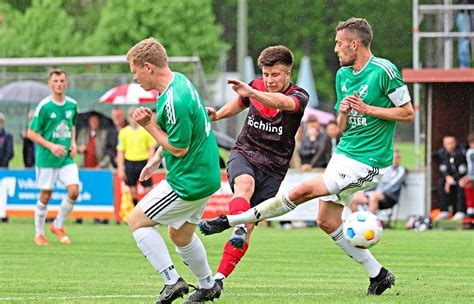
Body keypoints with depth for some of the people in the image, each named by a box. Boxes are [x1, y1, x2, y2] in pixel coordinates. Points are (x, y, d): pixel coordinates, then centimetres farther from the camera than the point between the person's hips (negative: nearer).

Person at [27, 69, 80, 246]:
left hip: (66, 158, 4)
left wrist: (73, 143, 5)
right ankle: (39, 234, 20)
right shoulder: (44, 106, -11)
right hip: (46, 159, -4)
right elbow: (31, 133, -8)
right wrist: (51, 146, -18)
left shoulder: (72, 105, 4)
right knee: (45, 196, 2)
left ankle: (58, 225, 12)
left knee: (74, 191, -10)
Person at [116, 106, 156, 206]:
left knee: (147, 189, -4)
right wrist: (120, 169, 1)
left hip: (143, 161, -1)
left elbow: (151, 149, 3)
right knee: (133, 190, 4)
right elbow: (120, 152, 6)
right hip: (130, 162, 1)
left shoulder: (146, 130, 0)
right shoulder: (123, 132, 3)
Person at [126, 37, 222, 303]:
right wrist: (157, 158, 17)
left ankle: (173, 282, -3)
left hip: (188, 182, -10)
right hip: (205, 175, 10)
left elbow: (179, 148, -21)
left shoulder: (174, 102, -27)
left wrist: (149, 125, -13)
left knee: (137, 221, -1)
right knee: (181, 235, 23)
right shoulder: (179, 80, 5)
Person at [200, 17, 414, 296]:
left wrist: (368, 109, -17)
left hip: (367, 162, -9)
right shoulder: (343, 75, 11)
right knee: (327, 221, 7)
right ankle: (378, 275, 15)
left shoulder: (384, 71, -13)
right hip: (344, 154, 9)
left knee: (303, 191, -15)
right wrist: (344, 113, -7)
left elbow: (408, 113, -12)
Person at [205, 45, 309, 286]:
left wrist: (252, 93, -51)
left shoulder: (299, 97, -10)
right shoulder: (256, 86, 3)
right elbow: (240, 103, 26)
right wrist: (217, 115, 6)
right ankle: (239, 228, -57)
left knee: (248, 228, -7)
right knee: (245, 183, -36)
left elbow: (284, 102, -35)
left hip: (273, 168, -2)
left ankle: (219, 277, -3)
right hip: (244, 154, 2)